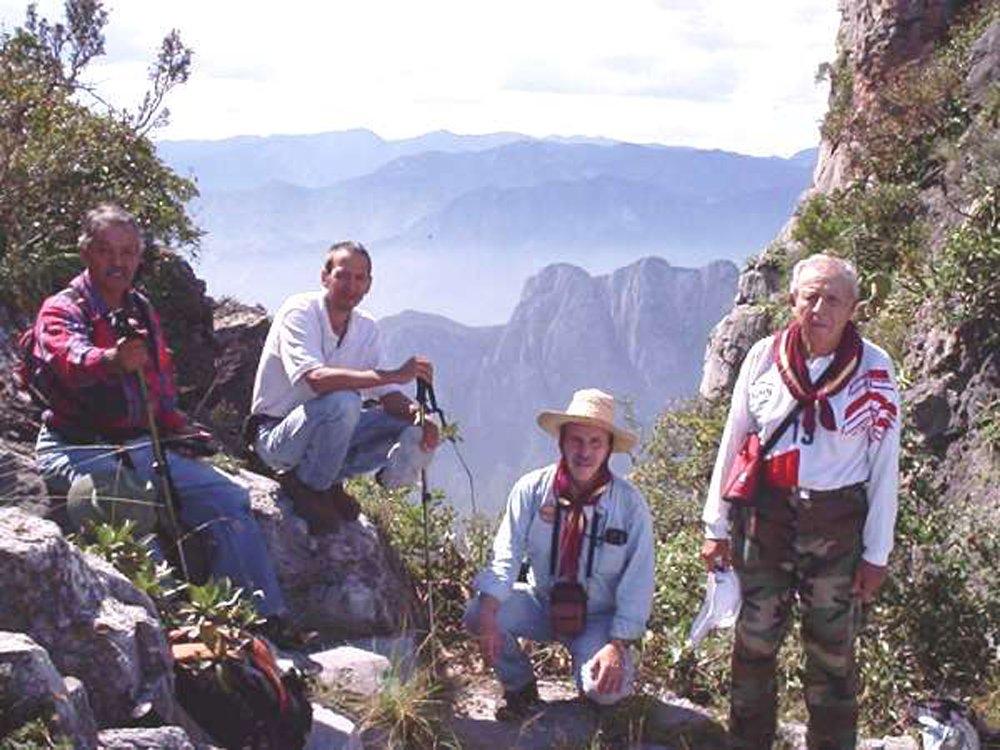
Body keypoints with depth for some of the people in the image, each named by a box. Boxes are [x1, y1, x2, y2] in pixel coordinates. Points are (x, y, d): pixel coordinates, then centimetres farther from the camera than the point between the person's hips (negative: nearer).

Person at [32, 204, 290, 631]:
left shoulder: (143, 313, 19)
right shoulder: (61, 310, -3)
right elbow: (71, 357, -28)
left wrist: (180, 427, 7)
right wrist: (113, 359, -50)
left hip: (140, 446, 6)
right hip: (76, 449, -6)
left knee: (229, 499, -9)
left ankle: (264, 619, -8)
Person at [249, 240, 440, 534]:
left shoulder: (367, 328, 3)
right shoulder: (299, 312, -18)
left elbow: (387, 395, 1)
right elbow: (315, 378, -35)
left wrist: (418, 416, -23)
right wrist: (395, 375, -37)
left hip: (328, 436, 7)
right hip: (276, 438, -7)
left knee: (418, 431, -10)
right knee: (343, 401, -36)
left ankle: (329, 482, 3)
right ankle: (306, 486, -13)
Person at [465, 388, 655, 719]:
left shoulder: (630, 504, -15)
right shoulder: (532, 489, -12)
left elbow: (637, 584, -13)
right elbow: (506, 555, -15)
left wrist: (618, 645, -20)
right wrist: (488, 612, -30)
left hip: (598, 618, -2)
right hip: (541, 603, 2)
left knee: (605, 689, -28)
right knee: (476, 613, -24)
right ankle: (520, 687, 4)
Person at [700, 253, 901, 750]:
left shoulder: (874, 369, -6)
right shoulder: (764, 357, -2)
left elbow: (884, 467, -2)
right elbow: (732, 444, 5)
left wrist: (877, 553, -2)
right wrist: (716, 528, 6)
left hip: (837, 526, -1)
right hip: (765, 517, 2)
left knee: (832, 652, 5)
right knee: (754, 643, 9)